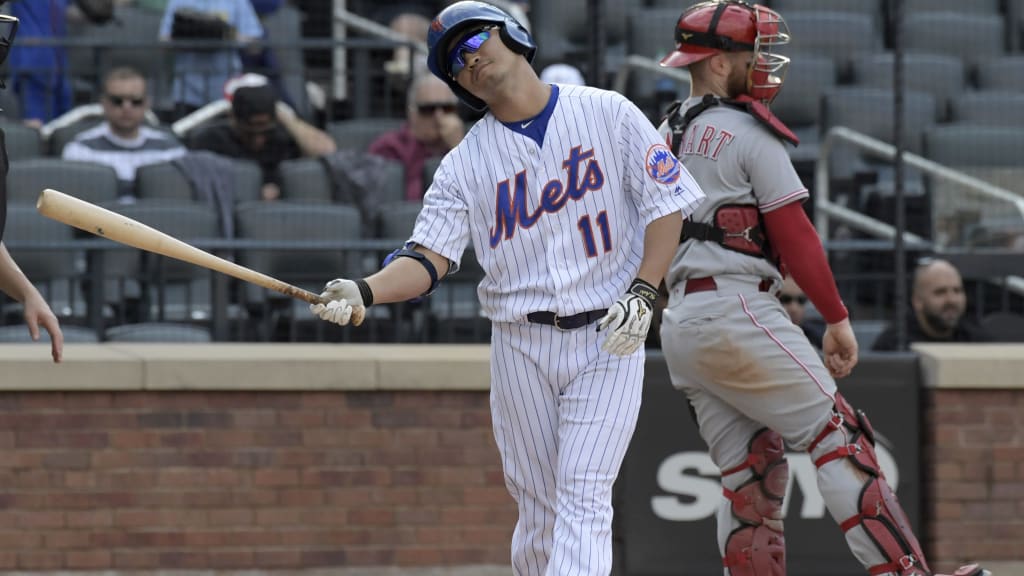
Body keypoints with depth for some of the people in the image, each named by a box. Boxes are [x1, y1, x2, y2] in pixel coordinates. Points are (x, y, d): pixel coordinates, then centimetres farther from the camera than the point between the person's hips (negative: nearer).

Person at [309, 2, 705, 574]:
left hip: (609, 339, -3)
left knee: (583, 498, -12)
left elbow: (666, 205, 0)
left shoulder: (610, 114, 0)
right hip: (521, 348, 3)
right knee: (538, 507, 4)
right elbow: (430, 257, -3)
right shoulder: (466, 162, 5)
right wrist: (364, 292, -22)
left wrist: (643, 293, -13)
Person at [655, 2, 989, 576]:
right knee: (838, 439, -7)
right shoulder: (750, 131, -6)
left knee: (750, 474, 10)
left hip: (679, 324, 8)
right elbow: (794, 236, -9)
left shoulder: (665, 136, 17)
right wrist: (838, 318, -3)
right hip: (737, 311, -8)